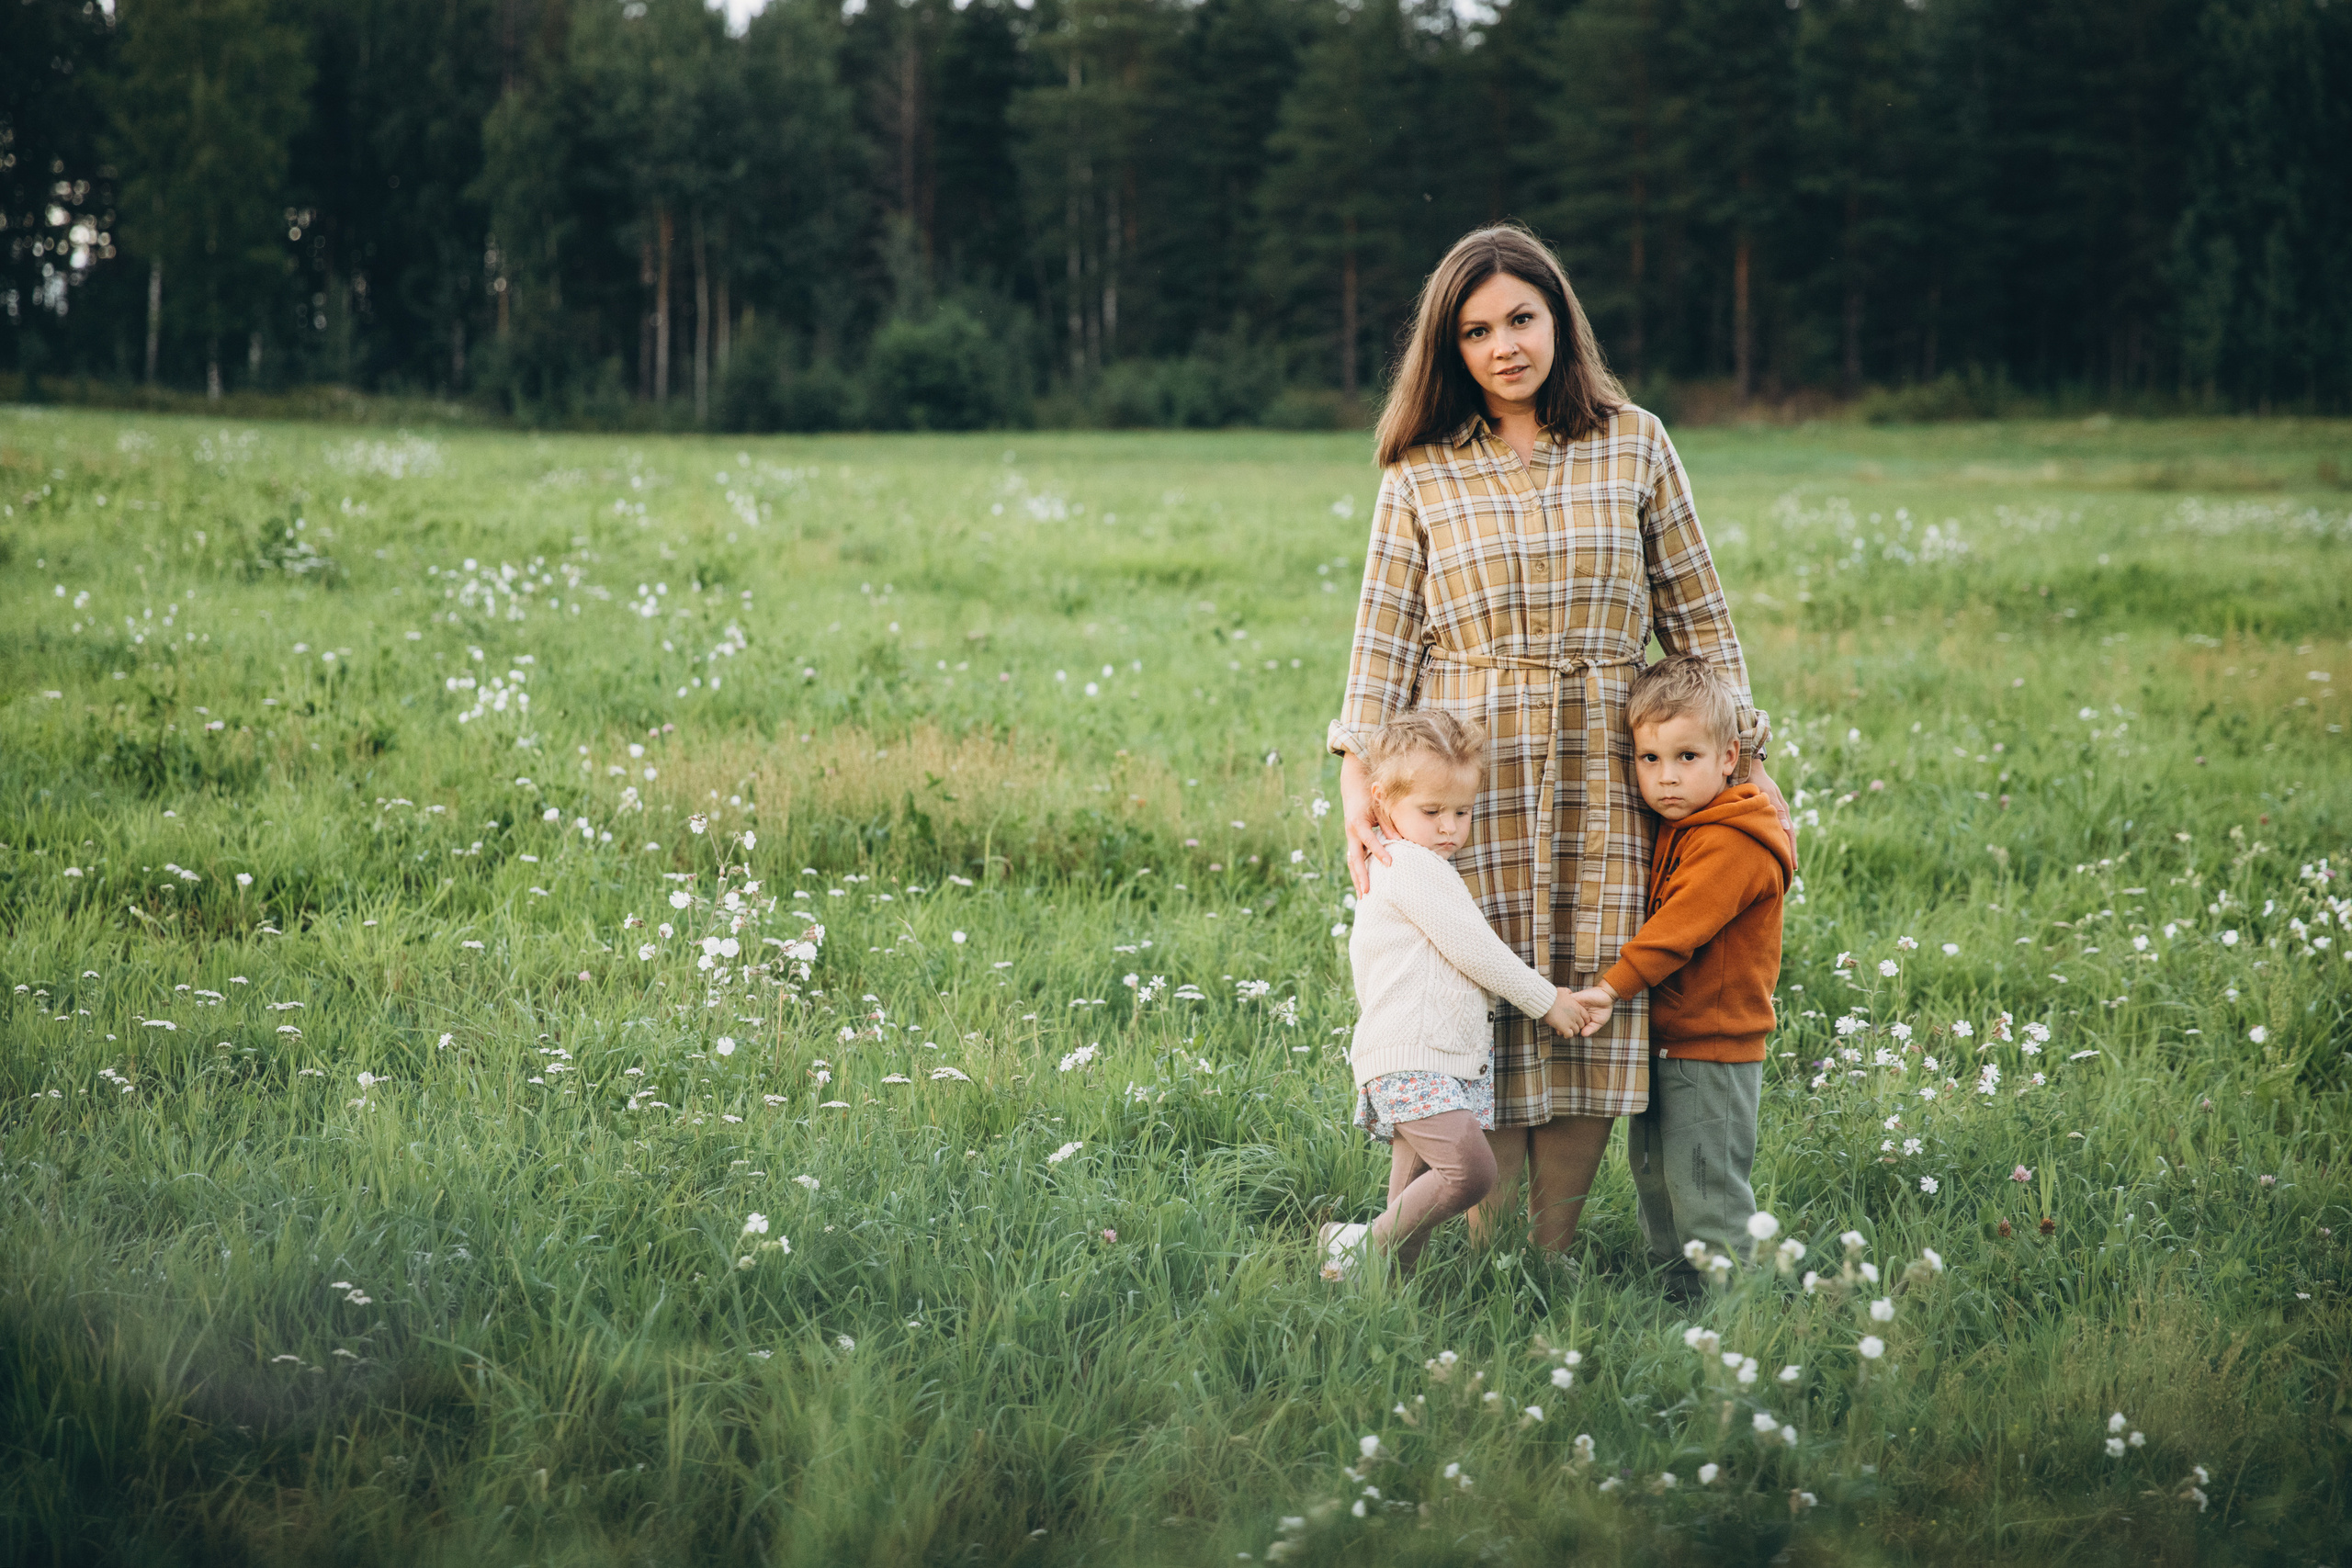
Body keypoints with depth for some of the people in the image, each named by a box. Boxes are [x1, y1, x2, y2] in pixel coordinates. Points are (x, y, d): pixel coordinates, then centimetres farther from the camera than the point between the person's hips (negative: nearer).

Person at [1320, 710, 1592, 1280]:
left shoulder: (1389, 870, 24)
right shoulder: (1414, 865, -9)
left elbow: (1359, 952, 36)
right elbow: (1473, 949, -11)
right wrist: (1546, 1000, -1)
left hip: (1442, 1058, 11)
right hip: (1412, 1059, -11)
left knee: (1418, 1198, 8)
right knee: (1470, 1170, -23)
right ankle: (1367, 1250, -15)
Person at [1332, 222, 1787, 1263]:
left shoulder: (1633, 445, 7)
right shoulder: (1421, 474, 5)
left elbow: (1696, 613, 11)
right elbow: (1384, 640, 5)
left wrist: (1742, 754, 7)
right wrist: (1360, 779, -4)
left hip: (1602, 785, 1)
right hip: (1467, 782, -1)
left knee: (1594, 1004, -1)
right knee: (1484, 1017, -3)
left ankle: (1556, 1253, 9)